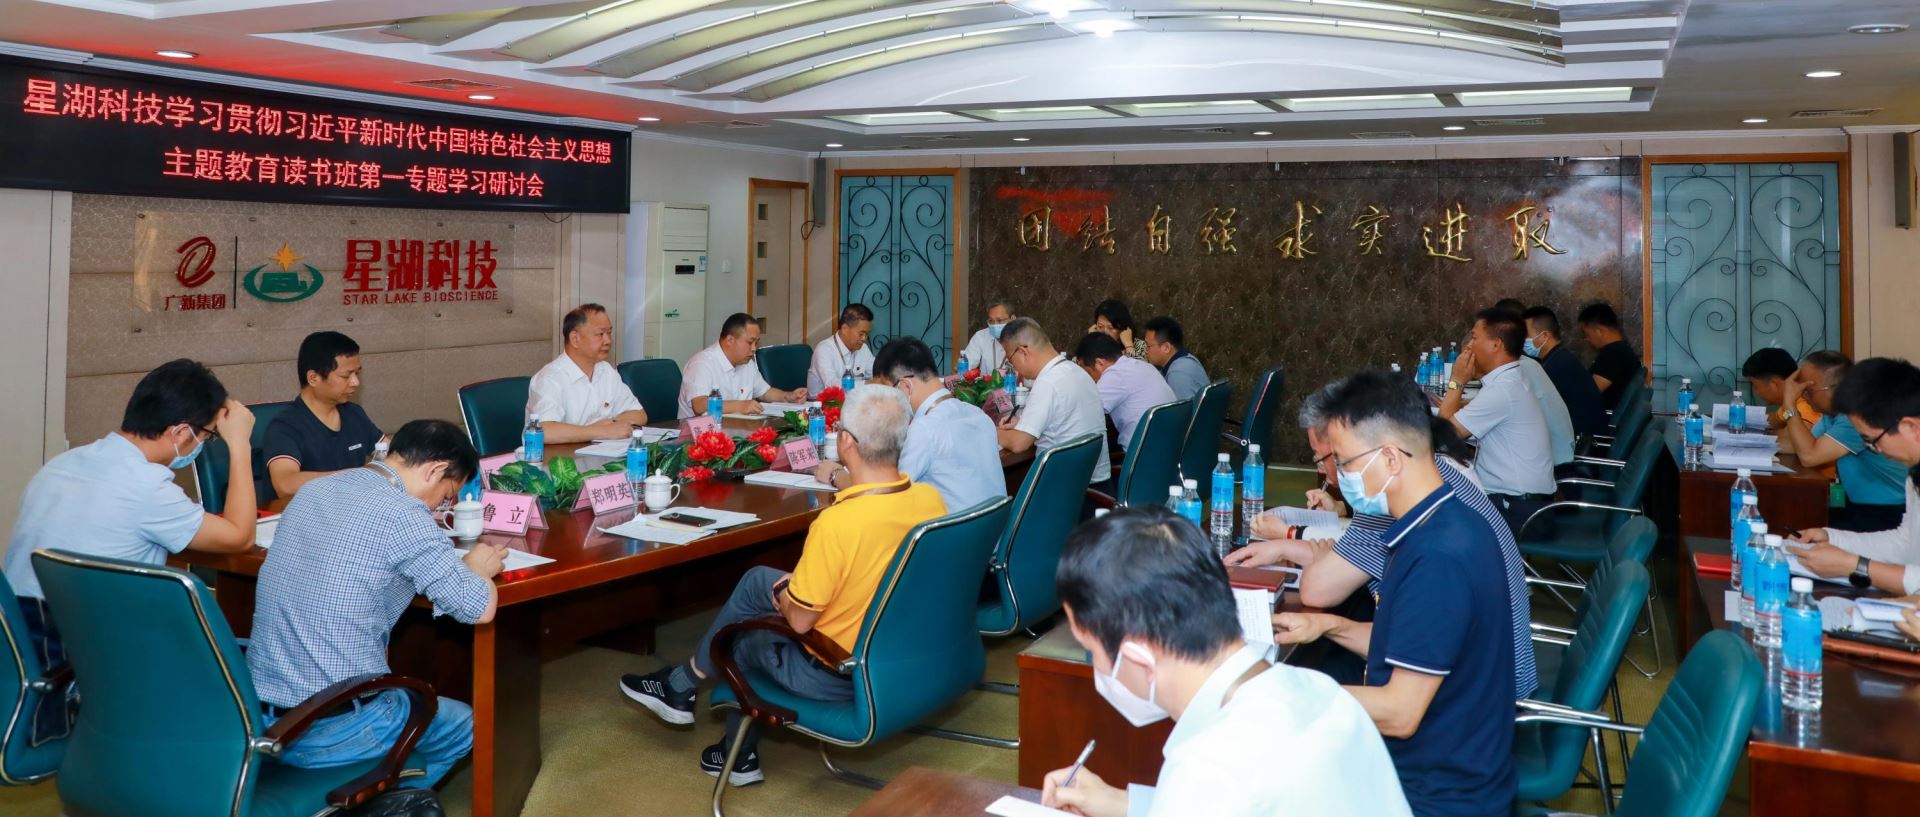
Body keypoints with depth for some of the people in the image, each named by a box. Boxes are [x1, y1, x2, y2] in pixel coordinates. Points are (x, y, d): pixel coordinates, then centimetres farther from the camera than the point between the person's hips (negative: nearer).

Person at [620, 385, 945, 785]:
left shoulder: (837, 522, -32)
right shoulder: (930, 499, -11)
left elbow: (799, 620, -21)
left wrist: (782, 593, 3)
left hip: (838, 676, -7)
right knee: (756, 581, 19)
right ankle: (683, 684, 34)